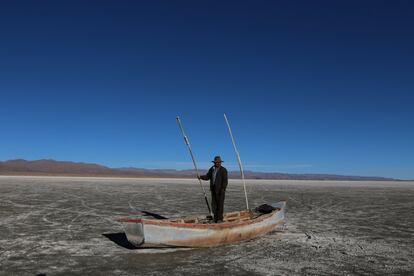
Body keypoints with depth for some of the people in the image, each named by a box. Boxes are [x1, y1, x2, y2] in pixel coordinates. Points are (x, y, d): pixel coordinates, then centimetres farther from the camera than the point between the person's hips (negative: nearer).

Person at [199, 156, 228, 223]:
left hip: (220, 189, -6)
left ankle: (220, 219, 2)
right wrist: (201, 177, -10)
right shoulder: (211, 169, 8)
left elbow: (225, 180, -13)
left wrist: (223, 189, -21)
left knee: (220, 204, -4)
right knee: (214, 204, 7)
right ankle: (215, 218, 15)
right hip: (213, 189, 6)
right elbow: (207, 177, 6)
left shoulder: (223, 170, -10)